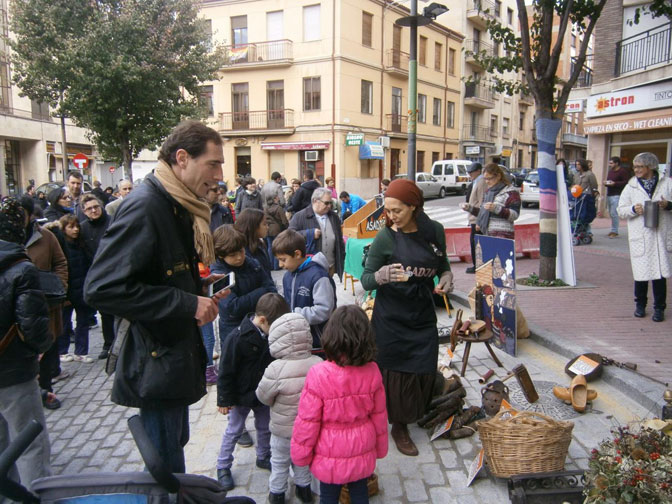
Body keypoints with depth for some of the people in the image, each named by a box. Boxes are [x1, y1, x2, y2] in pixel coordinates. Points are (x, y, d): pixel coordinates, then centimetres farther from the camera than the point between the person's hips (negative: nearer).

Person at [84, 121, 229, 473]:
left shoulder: (176, 206, 9)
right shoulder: (145, 207, -22)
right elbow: (101, 288, -30)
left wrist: (196, 289, 5)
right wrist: (188, 303, -26)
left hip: (175, 355, 10)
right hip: (157, 365, -10)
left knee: (175, 444, 25)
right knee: (168, 471, 6)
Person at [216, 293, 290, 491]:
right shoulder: (238, 338, -28)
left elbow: (276, 362, 8)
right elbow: (226, 371, -21)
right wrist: (225, 399, -16)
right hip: (241, 396, -6)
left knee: (265, 427, 20)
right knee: (233, 430, 11)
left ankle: (263, 457, 42)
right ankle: (223, 466, 29)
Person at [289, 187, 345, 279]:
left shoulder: (334, 217, 11)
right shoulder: (299, 217, -6)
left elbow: (339, 241, 18)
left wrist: (341, 262, 13)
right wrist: (310, 234, -19)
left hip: (330, 268, 4)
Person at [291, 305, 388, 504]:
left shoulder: (319, 374, -27)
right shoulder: (372, 372, -17)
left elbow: (307, 420, -17)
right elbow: (379, 415, -4)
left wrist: (300, 454, 0)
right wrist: (380, 447, 13)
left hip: (330, 456, -2)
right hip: (362, 452, 3)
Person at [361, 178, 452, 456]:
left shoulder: (435, 231, -3)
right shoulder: (385, 237, -13)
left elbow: (442, 263, 14)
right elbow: (366, 279, -11)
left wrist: (447, 276, -8)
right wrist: (383, 275, -32)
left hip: (423, 315, 4)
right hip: (391, 318, -4)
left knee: (423, 370, 9)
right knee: (396, 372, 2)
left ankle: (404, 422, 33)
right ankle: (397, 425, 25)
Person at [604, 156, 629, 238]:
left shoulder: (623, 171, -6)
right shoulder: (610, 171, 20)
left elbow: (626, 182, -14)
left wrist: (615, 183, -19)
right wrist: (606, 182, 9)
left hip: (617, 195, -8)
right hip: (609, 194, 8)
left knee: (614, 213, -11)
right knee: (611, 214, 8)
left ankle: (615, 231, -6)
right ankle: (613, 230, 14)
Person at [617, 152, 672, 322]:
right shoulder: (631, 186, 9)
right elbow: (621, 210, 8)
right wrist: (633, 209, -11)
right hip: (640, 237, 1)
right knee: (640, 271, 5)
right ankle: (640, 305, 23)